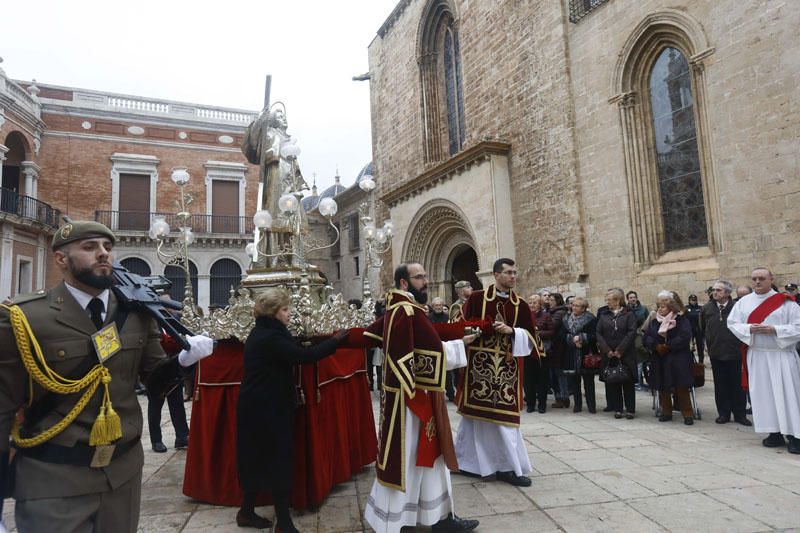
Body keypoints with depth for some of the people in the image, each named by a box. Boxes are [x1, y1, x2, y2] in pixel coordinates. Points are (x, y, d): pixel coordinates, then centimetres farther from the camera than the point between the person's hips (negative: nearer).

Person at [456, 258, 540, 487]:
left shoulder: (520, 305, 6)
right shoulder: (476, 298, -3)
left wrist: (511, 331, -12)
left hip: (507, 366, 3)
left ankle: (507, 466, 19)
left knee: (505, 413, 5)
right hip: (480, 362, -2)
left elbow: (531, 336, 3)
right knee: (476, 411, 5)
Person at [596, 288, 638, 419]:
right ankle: (617, 409, 14)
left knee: (628, 382, 3)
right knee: (612, 382, 5)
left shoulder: (629, 314, -1)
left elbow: (631, 332, -10)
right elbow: (599, 333, 2)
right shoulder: (603, 314, 8)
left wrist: (620, 350, -14)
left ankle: (630, 409, 12)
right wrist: (607, 350, -10)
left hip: (626, 354, -3)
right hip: (608, 354, 3)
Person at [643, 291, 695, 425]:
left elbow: (685, 337, -16)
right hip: (659, 361, 4)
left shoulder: (681, 319, -4)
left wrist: (668, 346, -17)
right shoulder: (654, 321, 10)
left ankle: (687, 414, 7)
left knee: (681, 388, -4)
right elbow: (646, 338, 2)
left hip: (677, 360, -4)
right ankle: (666, 412, 21)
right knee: (663, 388, 8)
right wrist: (656, 346, -16)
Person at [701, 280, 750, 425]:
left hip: (734, 353, -2)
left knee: (737, 384, 8)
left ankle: (739, 414, 20)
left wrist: (740, 344, -1)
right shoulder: (707, 308, 2)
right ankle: (723, 413, 18)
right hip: (716, 353, 3)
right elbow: (702, 329, 11)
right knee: (720, 385, 9)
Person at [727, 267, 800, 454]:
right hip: (757, 356, 3)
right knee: (764, 394, 5)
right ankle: (775, 433, 16)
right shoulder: (743, 302, 6)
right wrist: (749, 328, -13)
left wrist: (774, 330, -18)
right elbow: (732, 323, 5)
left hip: (782, 355, -3)